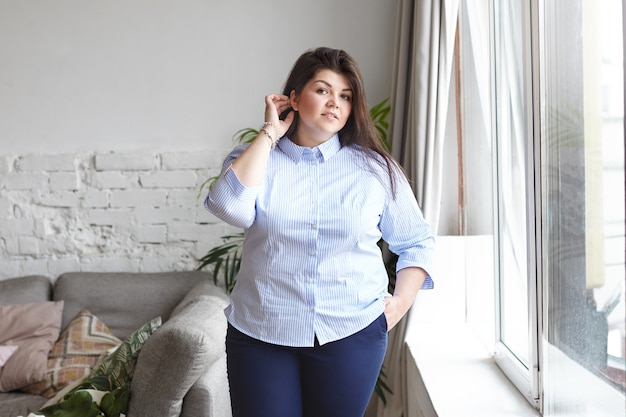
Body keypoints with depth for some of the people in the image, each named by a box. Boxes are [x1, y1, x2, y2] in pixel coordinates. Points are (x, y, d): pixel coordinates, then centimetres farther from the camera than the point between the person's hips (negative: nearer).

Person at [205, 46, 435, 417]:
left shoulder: (376, 168, 3)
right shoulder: (256, 157, 3)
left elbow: (418, 242, 11)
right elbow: (230, 207, -19)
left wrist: (401, 302, -2)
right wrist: (269, 133, -10)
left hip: (352, 334, 1)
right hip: (261, 333, 0)